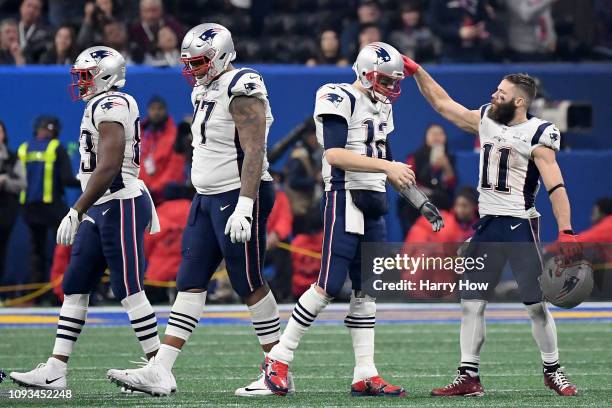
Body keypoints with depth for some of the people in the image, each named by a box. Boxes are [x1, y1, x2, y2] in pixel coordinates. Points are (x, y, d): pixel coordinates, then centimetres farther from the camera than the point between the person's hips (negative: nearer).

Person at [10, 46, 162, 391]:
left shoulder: (110, 106, -14)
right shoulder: (101, 106, 17)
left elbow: (108, 167, -23)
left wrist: (76, 211, -24)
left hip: (121, 204, -10)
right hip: (102, 208, 10)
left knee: (130, 290, -8)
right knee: (75, 288, 7)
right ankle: (56, 370, 7)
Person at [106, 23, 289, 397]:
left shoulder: (242, 91, -15)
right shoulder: (207, 92, 14)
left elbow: (254, 152, -22)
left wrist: (244, 207, -28)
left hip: (239, 196, -10)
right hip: (208, 198, 10)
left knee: (251, 285, -4)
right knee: (191, 283, 4)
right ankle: (160, 371, 0)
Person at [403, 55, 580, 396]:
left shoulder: (537, 135, -11)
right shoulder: (486, 120, 8)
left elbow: (556, 186, -17)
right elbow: (442, 103, 18)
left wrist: (566, 231, -25)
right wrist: (416, 71, 14)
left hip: (521, 226, -6)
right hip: (488, 226, 6)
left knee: (537, 304, -3)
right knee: (471, 303, 2)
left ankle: (553, 371, 12)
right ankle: (469, 377, 5)